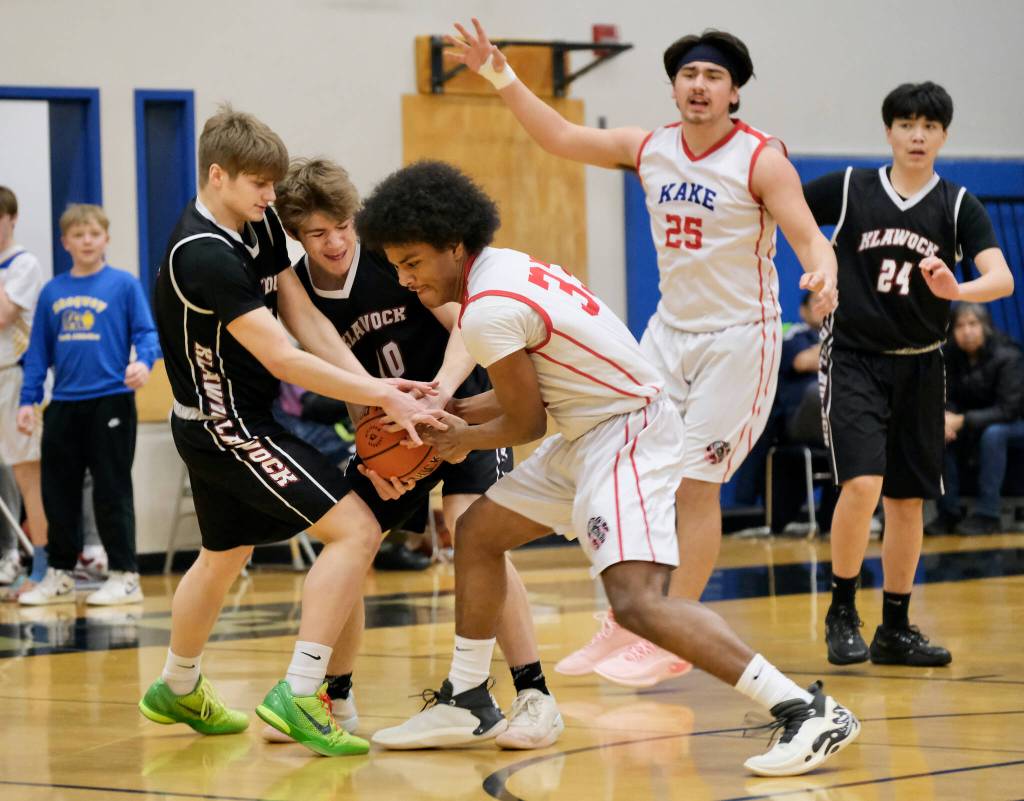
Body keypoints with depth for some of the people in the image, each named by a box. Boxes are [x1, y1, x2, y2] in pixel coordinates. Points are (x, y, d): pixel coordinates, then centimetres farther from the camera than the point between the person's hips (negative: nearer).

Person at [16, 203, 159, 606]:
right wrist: (28, 400, 7)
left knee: (112, 492, -1)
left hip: (110, 402, -4)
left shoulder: (123, 285, -2)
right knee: (58, 493, 9)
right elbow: (38, 350, 12)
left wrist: (143, 362, -25)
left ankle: (124, 576, 6)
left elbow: (146, 332, -5)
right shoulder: (52, 292, 9)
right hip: (64, 406, 5)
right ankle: (60, 575, 21)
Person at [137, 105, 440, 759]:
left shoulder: (260, 226, 2)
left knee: (225, 554, 27)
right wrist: (380, 396, -29)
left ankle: (178, 691, 46)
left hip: (226, 422, 10)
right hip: (227, 423, -10)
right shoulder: (203, 255, -26)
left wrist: (372, 386, -15)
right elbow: (282, 359, -29)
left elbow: (305, 318, -2)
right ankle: (298, 694, -18)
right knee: (357, 529, -17)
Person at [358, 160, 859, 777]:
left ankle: (809, 712, -25)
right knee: (478, 530, 19)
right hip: (592, 433, 11)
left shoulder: (487, 311, -20)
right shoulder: (503, 267, 10)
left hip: (628, 434, -11)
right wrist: (452, 414, 17)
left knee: (636, 600, -23)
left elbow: (526, 423, -9)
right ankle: (467, 703, 31)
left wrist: (467, 440, 9)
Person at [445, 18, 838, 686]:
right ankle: (624, 626, 13)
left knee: (696, 485, -6)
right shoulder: (650, 149, 3)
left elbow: (809, 237, -21)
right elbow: (560, 138, 11)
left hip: (738, 338, -6)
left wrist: (822, 274, -44)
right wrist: (499, 75, 3)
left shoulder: (761, 159, -14)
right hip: (670, 330, 6)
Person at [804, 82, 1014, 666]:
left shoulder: (959, 206, -2)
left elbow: (1002, 278, -15)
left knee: (908, 499, 7)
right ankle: (842, 612, -2)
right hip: (855, 357, -3)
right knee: (862, 484, -19)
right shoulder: (849, 189, -4)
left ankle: (895, 629, 20)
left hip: (919, 365, 3)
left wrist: (955, 290, -34)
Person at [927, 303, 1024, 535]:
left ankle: (987, 514, -32)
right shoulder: (950, 355, -8)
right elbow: (945, 398, -4)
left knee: (993, 433, -37)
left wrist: (962, 420, -35)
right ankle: (948, 512, -18)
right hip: (974, 424, 5)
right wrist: (947, 419, -29)